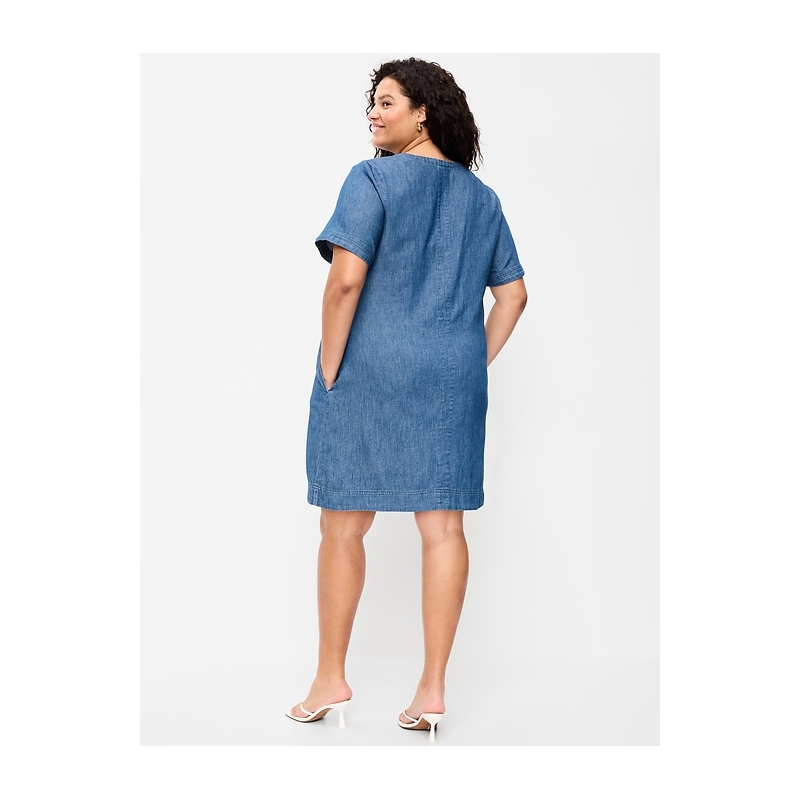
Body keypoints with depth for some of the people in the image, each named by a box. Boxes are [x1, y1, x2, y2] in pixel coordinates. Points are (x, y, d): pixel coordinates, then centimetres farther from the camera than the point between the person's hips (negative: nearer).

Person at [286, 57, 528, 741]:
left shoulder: (373, 180, -7)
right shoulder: (482, 198, 12)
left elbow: (346, 281, -16)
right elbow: (513, 295, 12)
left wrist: (329, 371, -8)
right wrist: (473, 367, 13)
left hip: (370, 373, -5)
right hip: (453, 378, 5)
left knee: (344, 527, 7)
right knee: (443, 526, 4)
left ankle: (332, 680, 17)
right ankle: (433, 690, 8)